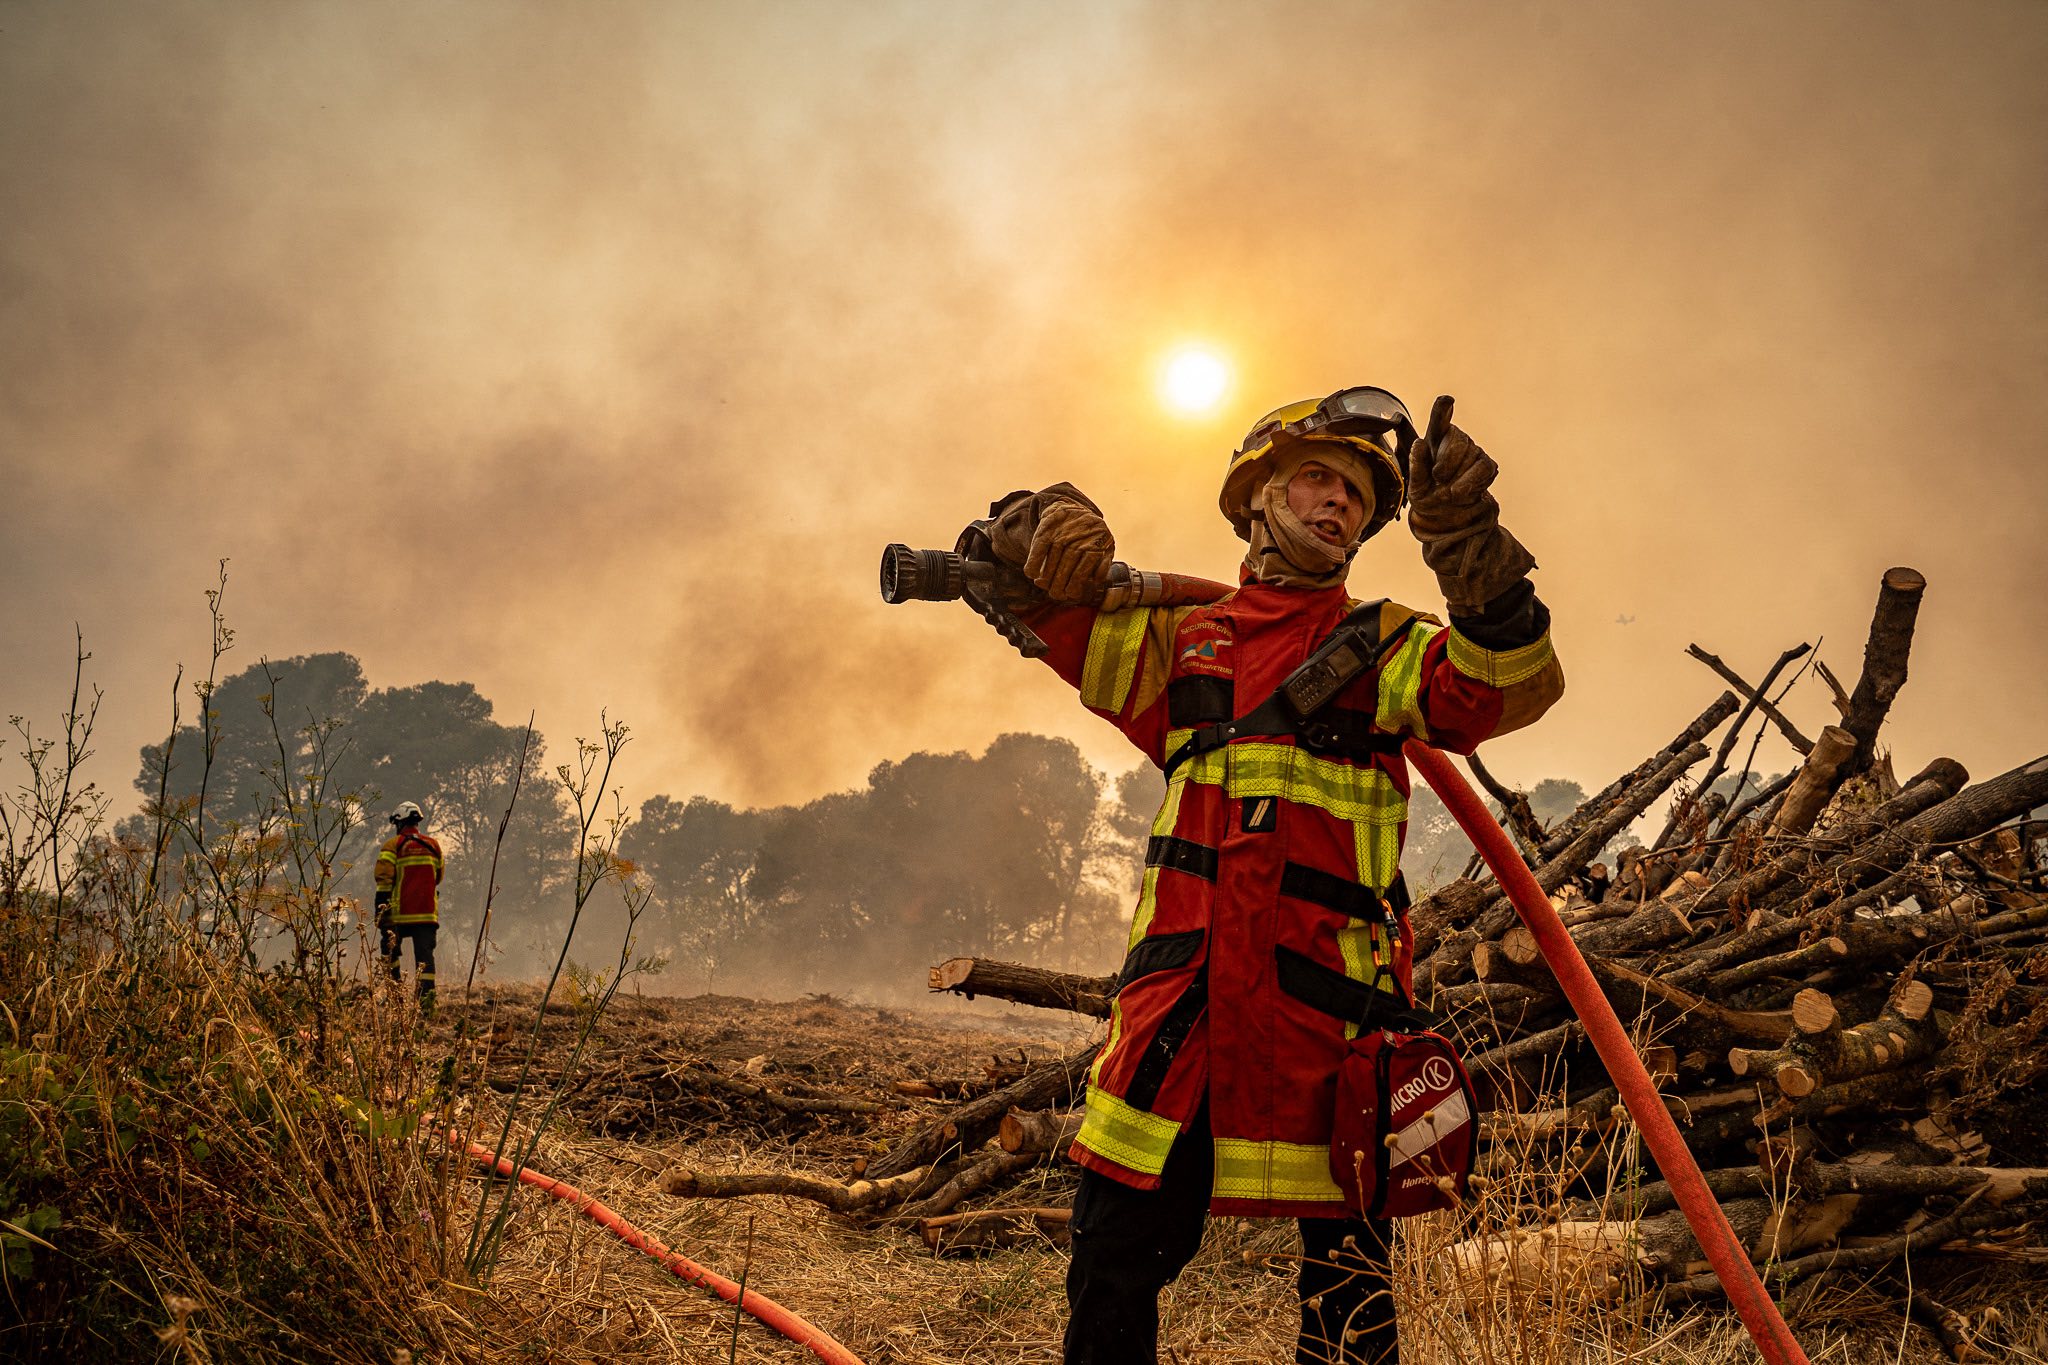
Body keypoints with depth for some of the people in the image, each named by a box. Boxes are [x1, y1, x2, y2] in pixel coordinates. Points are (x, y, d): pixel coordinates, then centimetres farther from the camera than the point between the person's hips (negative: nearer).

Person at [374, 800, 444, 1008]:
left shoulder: (393, 845, -3)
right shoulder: (433, 846, 10)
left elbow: (384, 880, -9)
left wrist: (381, 911, -8)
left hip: (399, 913, -3)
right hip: (427, 911, 3)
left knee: (391, 952, 15)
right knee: (425, 954, 0)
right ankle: (427, 997, -11)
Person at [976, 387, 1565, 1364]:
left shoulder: (1383, 645, 11)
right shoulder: (1182, 641, 18)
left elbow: (1507, 688, -8)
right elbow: (1016, 585, 16)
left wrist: (1471, 547, -24)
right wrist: (1046, 524, -7)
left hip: (1327, 992, -2)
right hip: (1180, 987, 2)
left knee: (1347, 1283, 3)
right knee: (1115, 1256, 4)